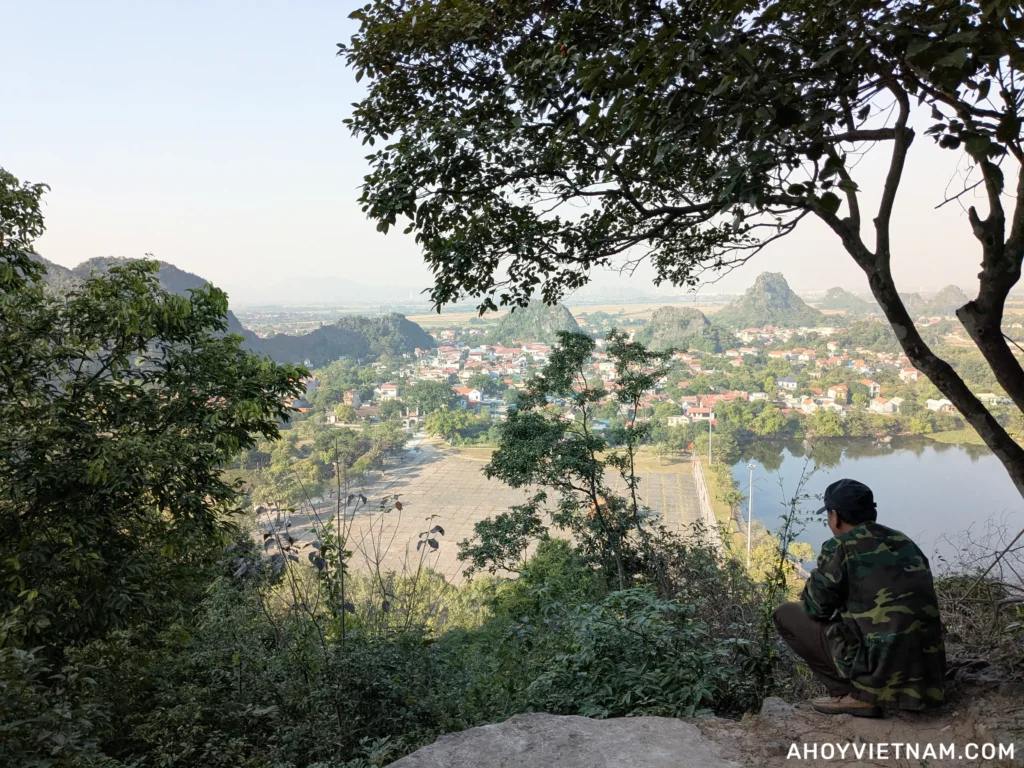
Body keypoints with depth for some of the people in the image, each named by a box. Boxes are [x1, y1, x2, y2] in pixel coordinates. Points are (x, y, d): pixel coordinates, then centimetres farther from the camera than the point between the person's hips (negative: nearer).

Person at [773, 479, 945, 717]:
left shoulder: (840, 547, -7)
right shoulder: (905, 543, 13)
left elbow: (815, 606, 0)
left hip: (880, 670, -7)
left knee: (787, 614, 6)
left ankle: (854, 695, 3)